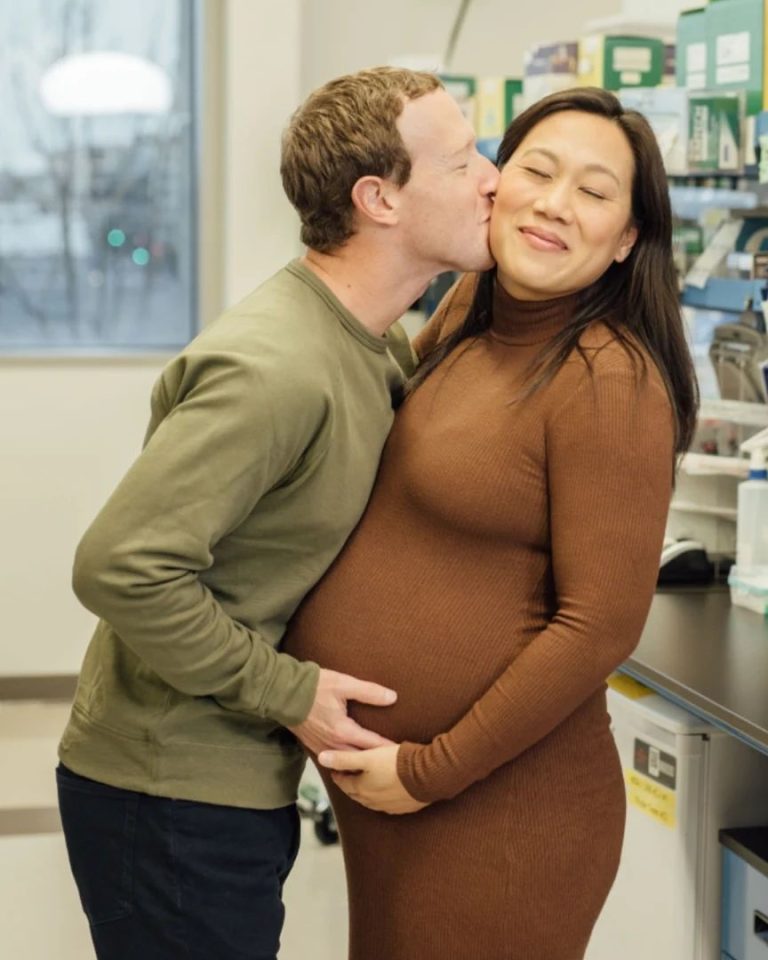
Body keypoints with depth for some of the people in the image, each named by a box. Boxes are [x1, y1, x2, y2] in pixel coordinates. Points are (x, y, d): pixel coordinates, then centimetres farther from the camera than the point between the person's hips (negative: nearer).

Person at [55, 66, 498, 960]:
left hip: (242, 780, 9)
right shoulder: (273, 367, -26)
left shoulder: (378, 346, 5)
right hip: (168, 797, -9)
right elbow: (121, 567, -29)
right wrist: (289, 693, -20)